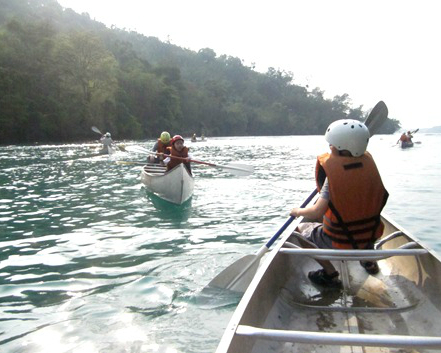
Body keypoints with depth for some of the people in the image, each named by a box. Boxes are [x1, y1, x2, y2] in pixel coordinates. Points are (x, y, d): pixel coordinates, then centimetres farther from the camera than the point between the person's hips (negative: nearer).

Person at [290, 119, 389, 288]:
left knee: (301, 230, 15)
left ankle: (330, 273, 7)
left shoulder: (332, 174, -23)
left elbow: (317, 212, -25)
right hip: (370, 237, 6)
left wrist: (298, 211, -6)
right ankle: (368, 260, 32)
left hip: (339, 242, -6)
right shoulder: (368, 163, -8)